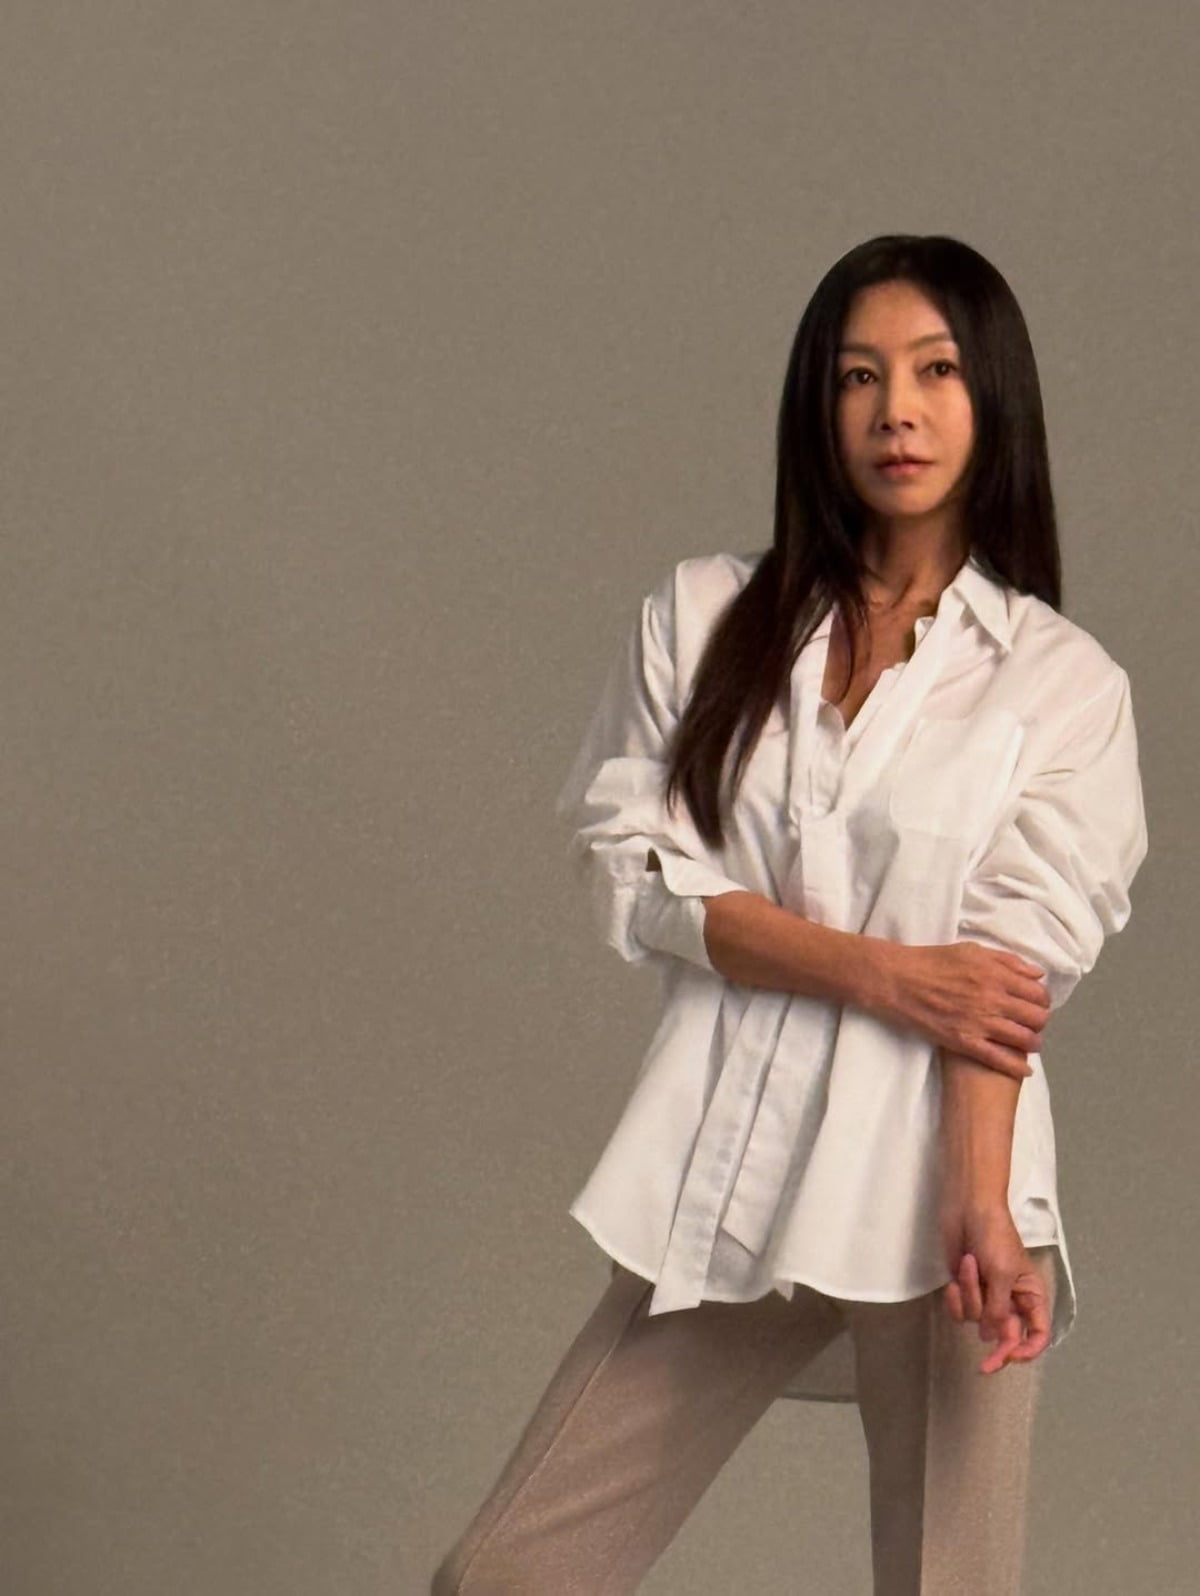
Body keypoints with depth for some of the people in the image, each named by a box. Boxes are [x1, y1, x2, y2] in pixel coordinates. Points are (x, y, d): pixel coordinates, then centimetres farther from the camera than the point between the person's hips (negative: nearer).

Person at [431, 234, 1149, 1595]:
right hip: (724, 1178, 2)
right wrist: (880, 971, -11)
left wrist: (981, 1206, -21)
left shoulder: (1064, 681, 3)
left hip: (933, 1180, -2)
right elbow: (631, 868, -1)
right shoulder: (699, 619, 9)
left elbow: (1011, 969, -6)